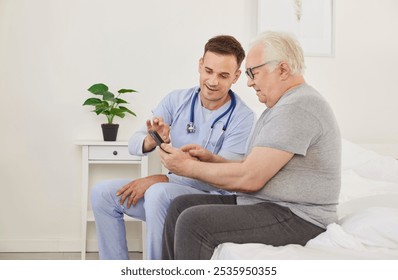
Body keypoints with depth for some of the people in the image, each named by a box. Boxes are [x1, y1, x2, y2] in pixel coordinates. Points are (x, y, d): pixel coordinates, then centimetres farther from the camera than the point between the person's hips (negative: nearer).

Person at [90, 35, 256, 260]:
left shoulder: (243, 117, -14)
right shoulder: (177, 100, 0)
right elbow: (134, 144, -5)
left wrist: (160, 179, -22)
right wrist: (150, 141, -30)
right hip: (174, 189, 6)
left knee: (159, 193, -33)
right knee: (103, 193, -7)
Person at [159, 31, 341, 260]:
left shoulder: (297, 107, -18)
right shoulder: (285, 104, 17)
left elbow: (250, 178, -22)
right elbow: (253, 169, 15)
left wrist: (189, 167, -11)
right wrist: (211, 159, 2)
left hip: (297, 218, -11)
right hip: (270, 205, 11)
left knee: (193, 222, -22)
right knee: (181, 206, 8)